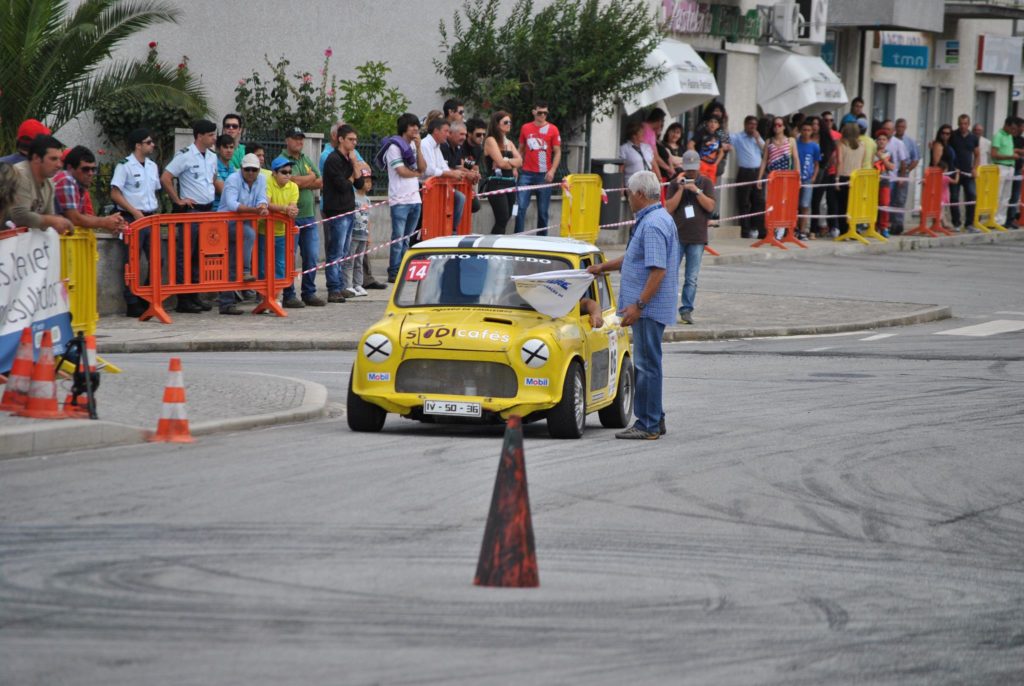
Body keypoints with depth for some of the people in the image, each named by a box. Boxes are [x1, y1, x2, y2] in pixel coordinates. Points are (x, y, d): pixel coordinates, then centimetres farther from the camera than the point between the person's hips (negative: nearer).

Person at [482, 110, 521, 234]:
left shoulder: (509, 143, 19)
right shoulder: (491, 141, -5)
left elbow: (519, 161, 8)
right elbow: (500, 162, -13)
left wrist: (507, 161, -10)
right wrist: (513, 163, 5)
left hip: (510, 182, 8)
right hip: (496, 183, -8)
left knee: (505, 220, 6)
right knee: (502, 219, -17)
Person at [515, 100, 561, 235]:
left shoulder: (553, 130, 2)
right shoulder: (525, 128, 9)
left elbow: (557, 152, 1)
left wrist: (552, 171, -11)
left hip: (544, 175, -1)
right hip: (527, 173, 1)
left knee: (543, 211, 3)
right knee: (521, 207, -7)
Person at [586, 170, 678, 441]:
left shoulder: (653, 225, -19)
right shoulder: (657, 219, 16)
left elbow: (659, 269, -24)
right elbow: (635, 258, 29)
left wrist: (638, 305, -25)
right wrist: (603, 267, 31)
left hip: (649, 307, -11)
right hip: (648, 308, 11)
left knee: (647, 365, -7)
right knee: (646, 364, 15)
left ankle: (648, 425, -5)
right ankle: (654, 420, 21)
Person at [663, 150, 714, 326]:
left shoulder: (706, 183, 5)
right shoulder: (675, 183, 4)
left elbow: (710, 206, -5)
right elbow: (669, 208, -4)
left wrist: (696, 190, -15)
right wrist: (680, 189, -13)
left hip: (697, 238, 0)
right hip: (677, 236, 0)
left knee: (691, 278, 0)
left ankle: (686, 310, 3)